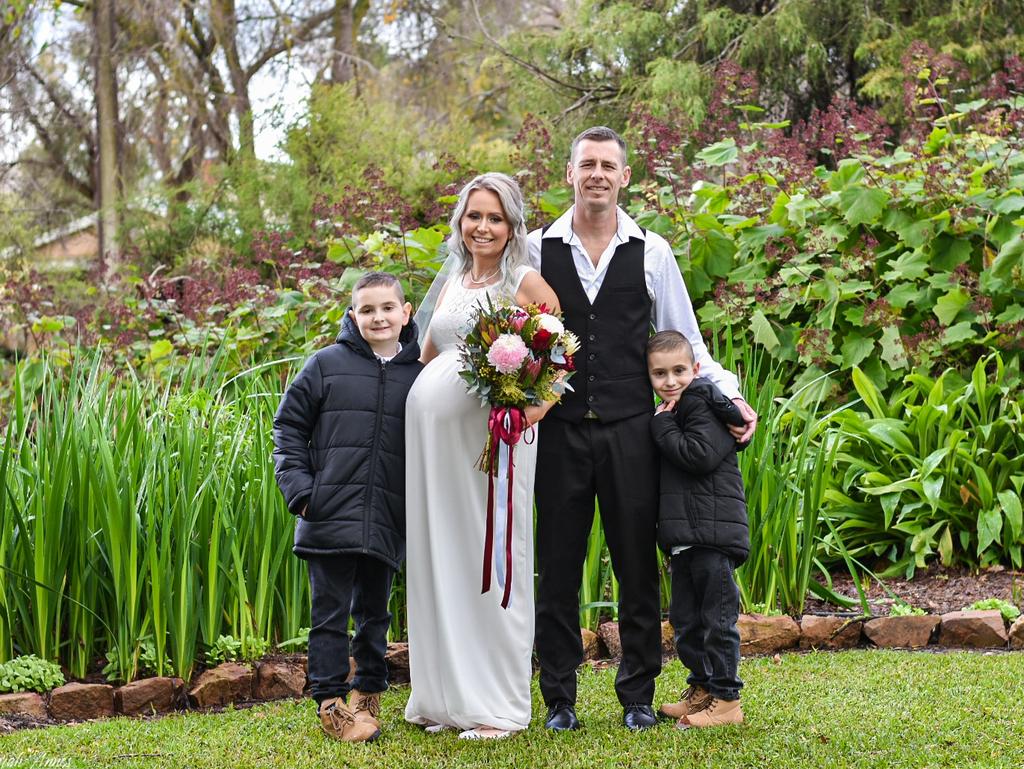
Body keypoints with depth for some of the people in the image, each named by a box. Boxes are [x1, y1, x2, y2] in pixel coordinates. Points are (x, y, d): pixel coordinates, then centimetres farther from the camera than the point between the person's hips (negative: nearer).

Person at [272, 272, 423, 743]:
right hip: (331, 516, -2)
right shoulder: (327, 364, 1)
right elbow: (289, 426, 5)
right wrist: (299, 488, -4)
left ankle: (367, 693, 29)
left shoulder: (418, 376, 7)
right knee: (331, 611, 1)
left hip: (388, 523, 2)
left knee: (374, 612, 15)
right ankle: (330, 702, 9)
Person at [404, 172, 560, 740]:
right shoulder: (452, 283, 17)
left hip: (491, 436, -6)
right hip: (432, 436, 6)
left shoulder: (526, 283, 0)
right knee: (439, 560, 8)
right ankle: (446, 697, 19)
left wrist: (535, 409, -18)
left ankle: (500, 707, 7)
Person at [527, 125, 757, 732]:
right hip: (559, 429, 0)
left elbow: (684, 340, 9)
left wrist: (730, 393, -2)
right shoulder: (538, 249, 4)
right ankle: (559, 697, 17)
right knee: (558, 566, 6)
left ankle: (638, 695, 18)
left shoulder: (651, 252, 4)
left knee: (637, 565, 6)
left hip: (630, 431, 0)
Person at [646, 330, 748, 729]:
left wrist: (662, 426, -13)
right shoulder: (671, 413, 19)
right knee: (684, 617, 16)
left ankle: (726, 699, 2)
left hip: (714, 532, -10)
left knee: (717, 617, -4)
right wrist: (662, 424, 10)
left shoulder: (704, 407, -9)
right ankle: (702, 688, 28)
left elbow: (699, 456, -22)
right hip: (684, 537, 10)